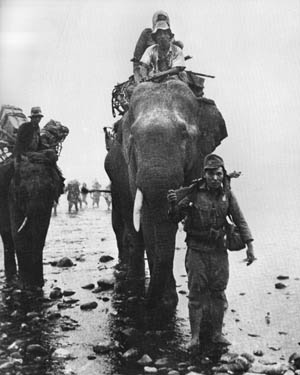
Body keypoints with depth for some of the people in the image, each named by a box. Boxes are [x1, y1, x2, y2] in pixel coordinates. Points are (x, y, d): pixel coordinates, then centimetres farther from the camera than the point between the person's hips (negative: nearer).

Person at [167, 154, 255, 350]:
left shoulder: (227, 194, -1)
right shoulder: (193, 193, -7)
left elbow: (240, 221, 2)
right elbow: (175, 219, -2)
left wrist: (250, 246, -6)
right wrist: (173, 204, -23)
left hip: (219, 251, 2)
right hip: (197, 250, -2)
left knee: (219, 293, 7)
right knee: (196, 294, 0)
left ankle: (218, 334, 19)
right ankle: (195, 337, 8)